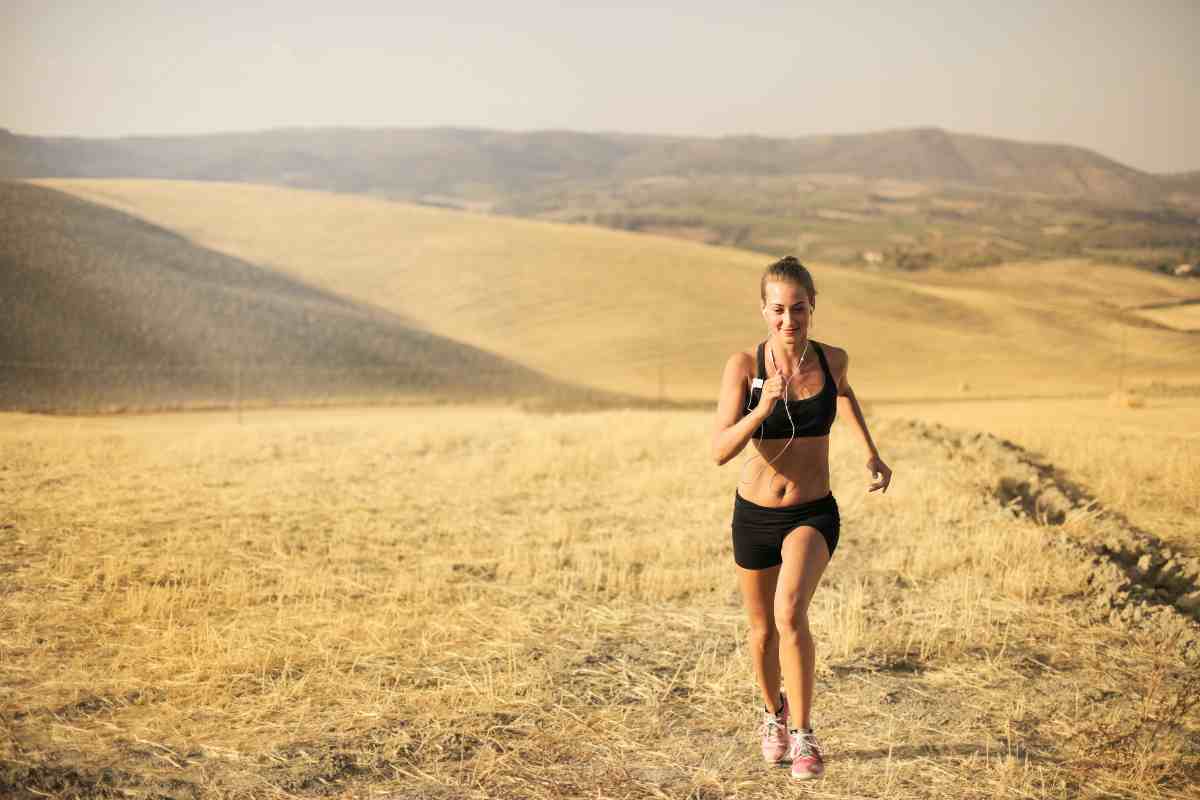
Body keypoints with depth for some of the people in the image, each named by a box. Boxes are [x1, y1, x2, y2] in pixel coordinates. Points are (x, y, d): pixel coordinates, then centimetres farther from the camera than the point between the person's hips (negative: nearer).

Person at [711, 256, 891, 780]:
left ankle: (804, 735, -11)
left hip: (814, 514, -1)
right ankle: (774, 715, 47)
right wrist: (762, 408, -36)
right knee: (763, 629, 18)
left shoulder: (832, 359, -7)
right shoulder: (743, 365, -15)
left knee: (790, 614, -27)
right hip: (754, 515, 1)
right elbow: (720, 451, -21)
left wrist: (872, 454, 19)